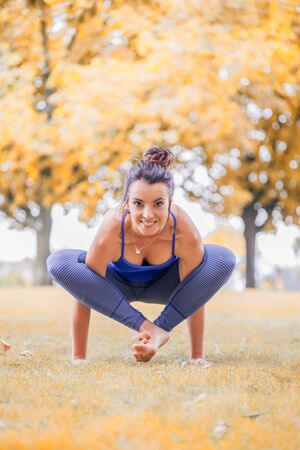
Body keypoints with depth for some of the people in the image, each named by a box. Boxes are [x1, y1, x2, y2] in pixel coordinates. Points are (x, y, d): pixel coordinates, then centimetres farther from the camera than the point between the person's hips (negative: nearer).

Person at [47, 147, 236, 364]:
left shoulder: (185, 233, -36)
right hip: (118, 284, 0)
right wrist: (78, 357, -24)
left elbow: (195, 292, -22)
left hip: (162, 284, 1)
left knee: (225, 260, -25)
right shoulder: (110, 232, -38)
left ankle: (160, 328, -22)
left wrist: (198, 356, -20)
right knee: (58, 263, -31)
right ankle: (146, 326, -27)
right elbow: (85, 295, -28)